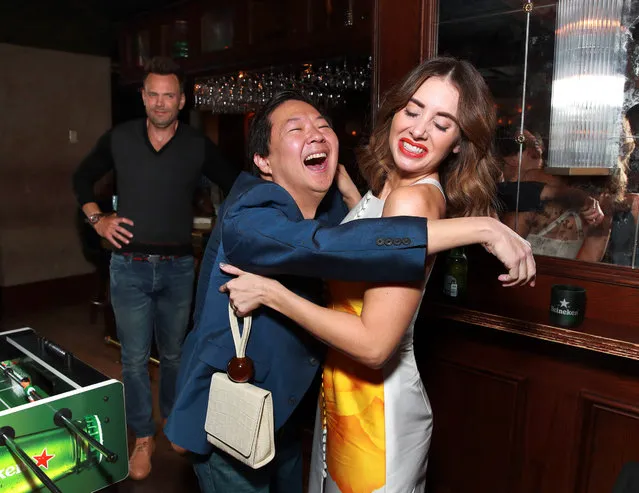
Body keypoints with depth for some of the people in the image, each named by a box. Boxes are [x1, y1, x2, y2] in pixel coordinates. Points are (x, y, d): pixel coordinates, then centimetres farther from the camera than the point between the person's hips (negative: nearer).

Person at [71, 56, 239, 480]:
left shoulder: (198, 146, -3)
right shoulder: (119, 138, 0)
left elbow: (236, 186, 6)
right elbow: (83, 178, 14)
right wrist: (96, 218, 1)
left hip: (177, 267, 0)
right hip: (129, 266, 0)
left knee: (174, 353, 15)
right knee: (135, 358, 7)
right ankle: (143, 438, 25)